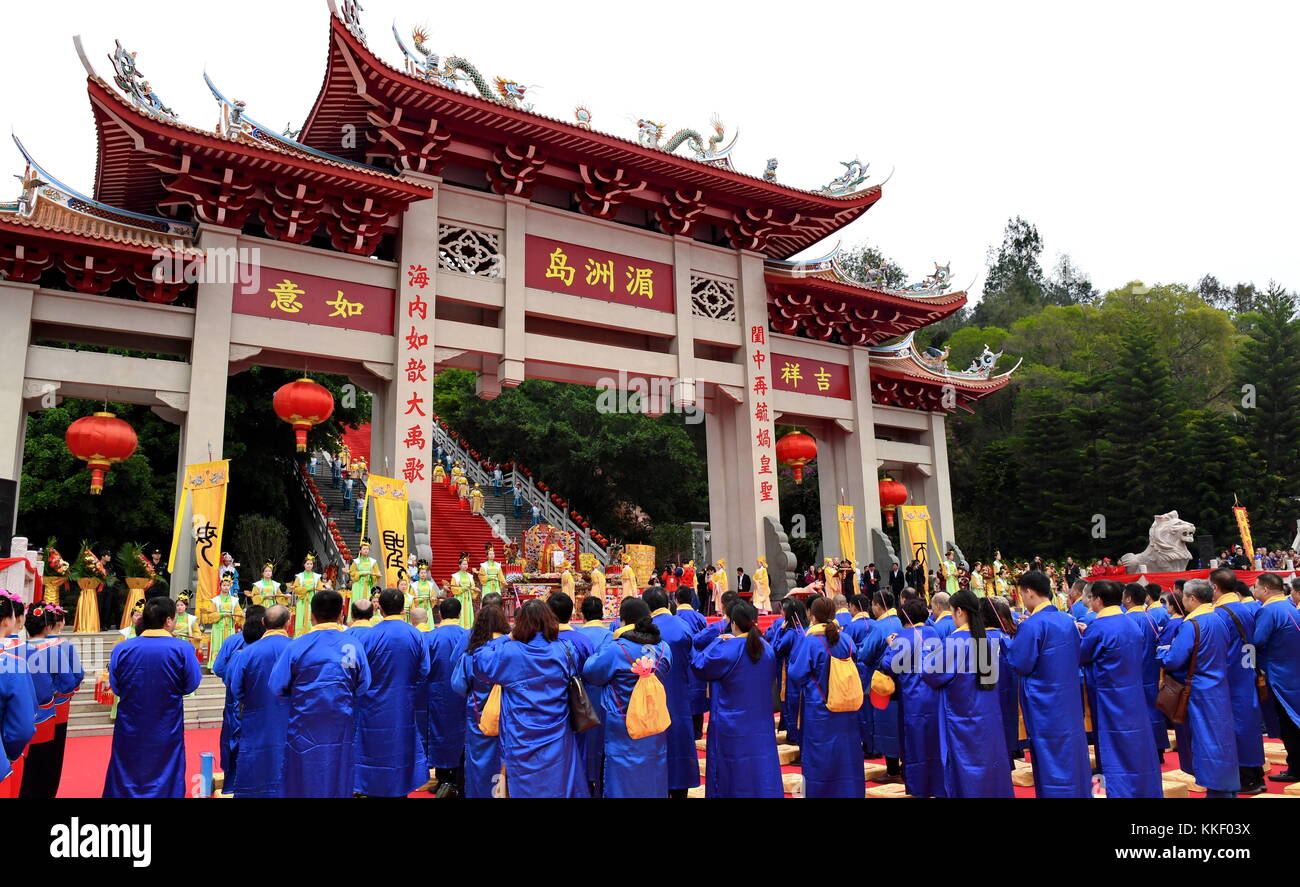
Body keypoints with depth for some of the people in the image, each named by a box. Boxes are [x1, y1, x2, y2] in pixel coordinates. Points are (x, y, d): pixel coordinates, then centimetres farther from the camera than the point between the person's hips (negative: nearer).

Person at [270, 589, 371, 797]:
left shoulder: (297, 646, -10)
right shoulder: (355, 645, -8)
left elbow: (277, 688, -6)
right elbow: (363, 688, -5)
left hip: (305, 731, -1)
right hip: (342, 731, 1)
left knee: (304, 784, 13)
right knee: (340, 784, 13)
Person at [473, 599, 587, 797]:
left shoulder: (508, 652, -12)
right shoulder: (563, 650, -4)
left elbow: (480, 663, 2)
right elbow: (573, 682, 12)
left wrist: (506, 640, 7)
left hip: (522, 740, -2)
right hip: (556, 738, 2)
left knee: (525, 788, 9)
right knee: (559, 786, 13)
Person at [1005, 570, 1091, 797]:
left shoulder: (1032, 625, -20)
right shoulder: (1067, 620, 4)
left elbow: (1019, 664, -20)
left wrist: (1015, 639, -3)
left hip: (1045, 703, -7)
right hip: (1070, 699, 7)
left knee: (1050, 759, 2)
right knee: (1071, 752, 17)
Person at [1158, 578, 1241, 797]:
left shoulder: (1191, 625, -19)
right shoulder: (1219, 621, 4)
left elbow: (1173, 660, -22)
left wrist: (1163, 650, 0)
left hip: (1201, 694, -7)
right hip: (1220, 691, 7)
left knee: (1207, 744, 1)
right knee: (1221, 743, 15)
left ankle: (1216, 791, 5)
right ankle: (1229, 790, 23)